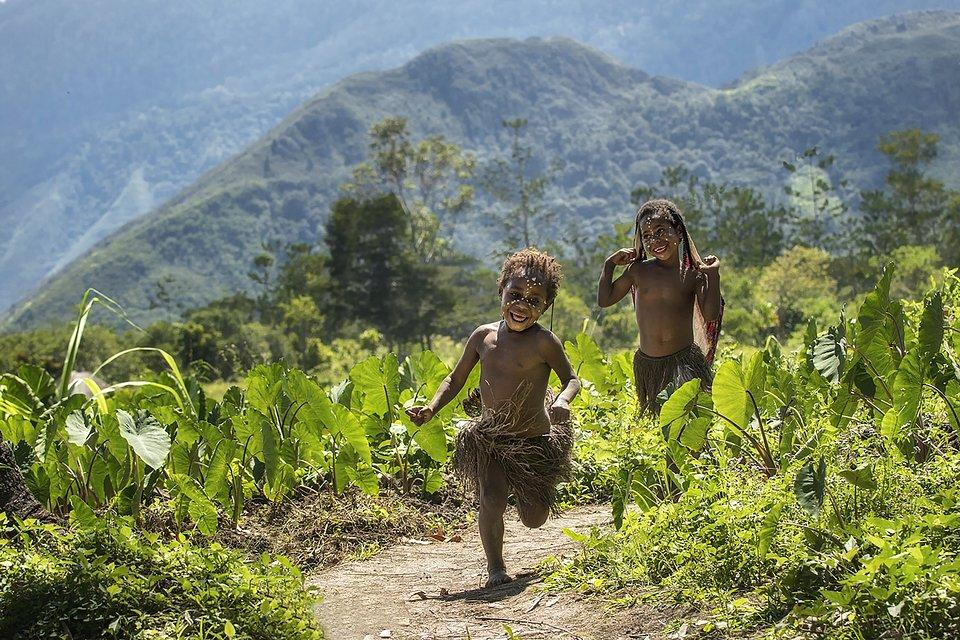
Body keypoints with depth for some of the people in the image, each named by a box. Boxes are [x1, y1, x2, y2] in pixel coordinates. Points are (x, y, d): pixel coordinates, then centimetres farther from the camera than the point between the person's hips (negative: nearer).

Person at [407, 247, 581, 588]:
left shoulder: (543, 342, -15)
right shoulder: (483, 336, -3)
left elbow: (571, 379, -5)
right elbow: (456, 379, 8)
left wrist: (563, 400, -27)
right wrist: (431, 409, -7)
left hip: (534, 441, -2)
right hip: (489, 439, 2)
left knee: (534, 518, 9)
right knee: (491, 501, -20)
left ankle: (532, 488, 48)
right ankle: (495, 569, 3)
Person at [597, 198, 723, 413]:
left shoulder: (693, 274, -3)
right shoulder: (639, 270, 2)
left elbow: (711, 315, -10)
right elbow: (604, 300, 7)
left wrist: (713, 275, -13)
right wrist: (610, 264, 4)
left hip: (685, 362, -2)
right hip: (647, 364, 2)